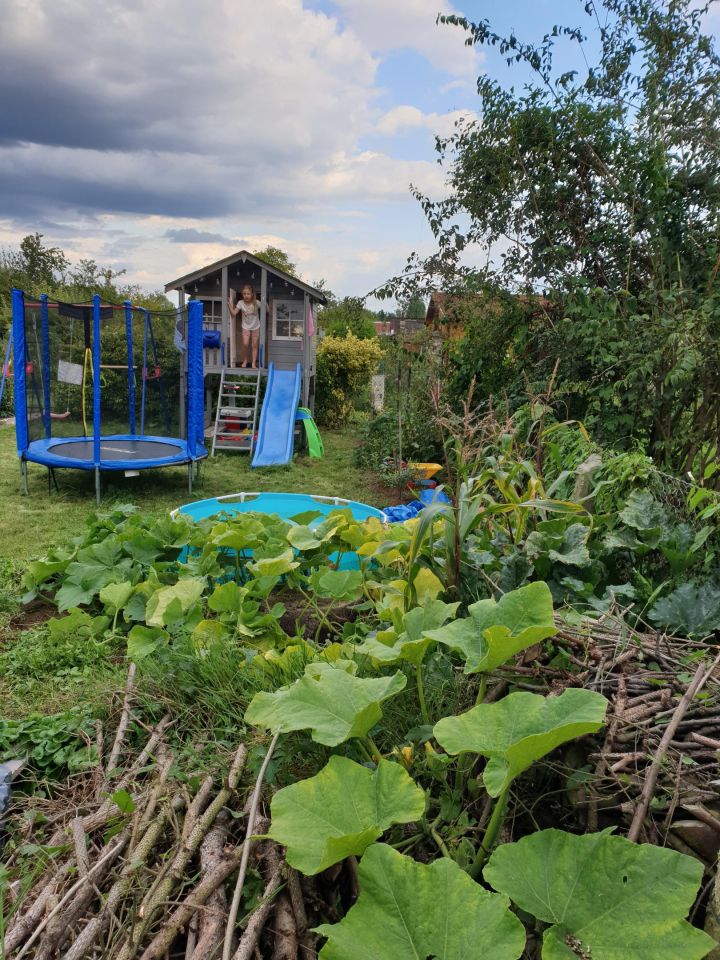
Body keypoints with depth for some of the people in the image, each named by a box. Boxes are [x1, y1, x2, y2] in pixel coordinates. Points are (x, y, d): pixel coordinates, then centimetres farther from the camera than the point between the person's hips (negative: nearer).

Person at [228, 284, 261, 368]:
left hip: (256, 327, 0)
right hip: (245, 327, 0)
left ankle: (253, 363, 13)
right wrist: (230, 304, -22)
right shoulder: (240, 303, -11)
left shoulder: (256, 303, -15)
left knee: (254, 345, 5)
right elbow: (234, 313, -11)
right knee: (245, 344, -11)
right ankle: (244, 361, 11)